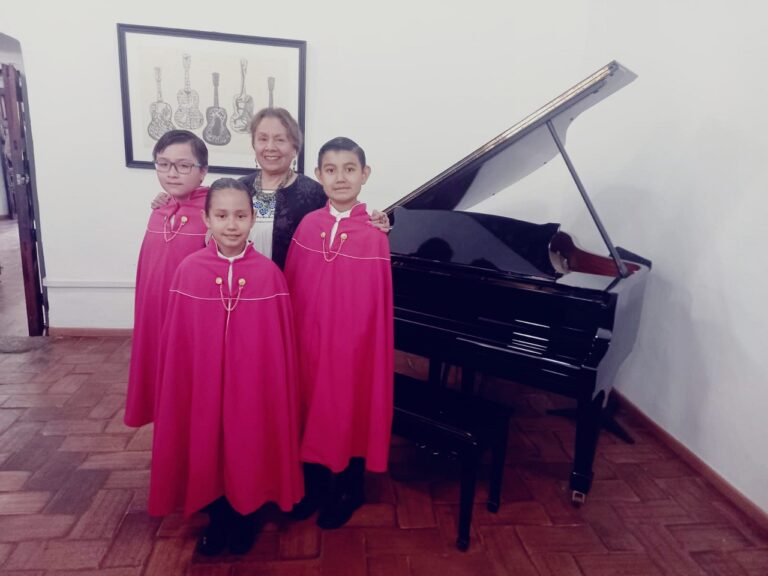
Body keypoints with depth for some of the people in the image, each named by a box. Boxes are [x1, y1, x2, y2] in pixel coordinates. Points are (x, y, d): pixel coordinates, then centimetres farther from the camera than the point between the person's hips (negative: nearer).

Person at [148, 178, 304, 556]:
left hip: (253, 384, -1)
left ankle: (245, 517, 41)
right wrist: (177, 390, 2)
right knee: (206, 448, 15)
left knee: (248, 446, 14)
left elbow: (280, 345, -6)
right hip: (202, 384, 1)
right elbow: (175, 344, -2)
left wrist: (277, 390, -2)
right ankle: (217, 518, 42)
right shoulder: (188, 271, -7)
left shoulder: (269, 274, -11)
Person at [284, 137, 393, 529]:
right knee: (312, 410, 17)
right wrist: (291, 336, 6)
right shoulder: (307, 226, -1)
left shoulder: (374, 235, -13)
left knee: (351, 411, 12)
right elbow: (291, 289, 4)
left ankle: (349, 492, 36)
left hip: (353, 342, -4)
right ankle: (314, 485, 41)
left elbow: (378, 305, -11)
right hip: (309, 338, 4)